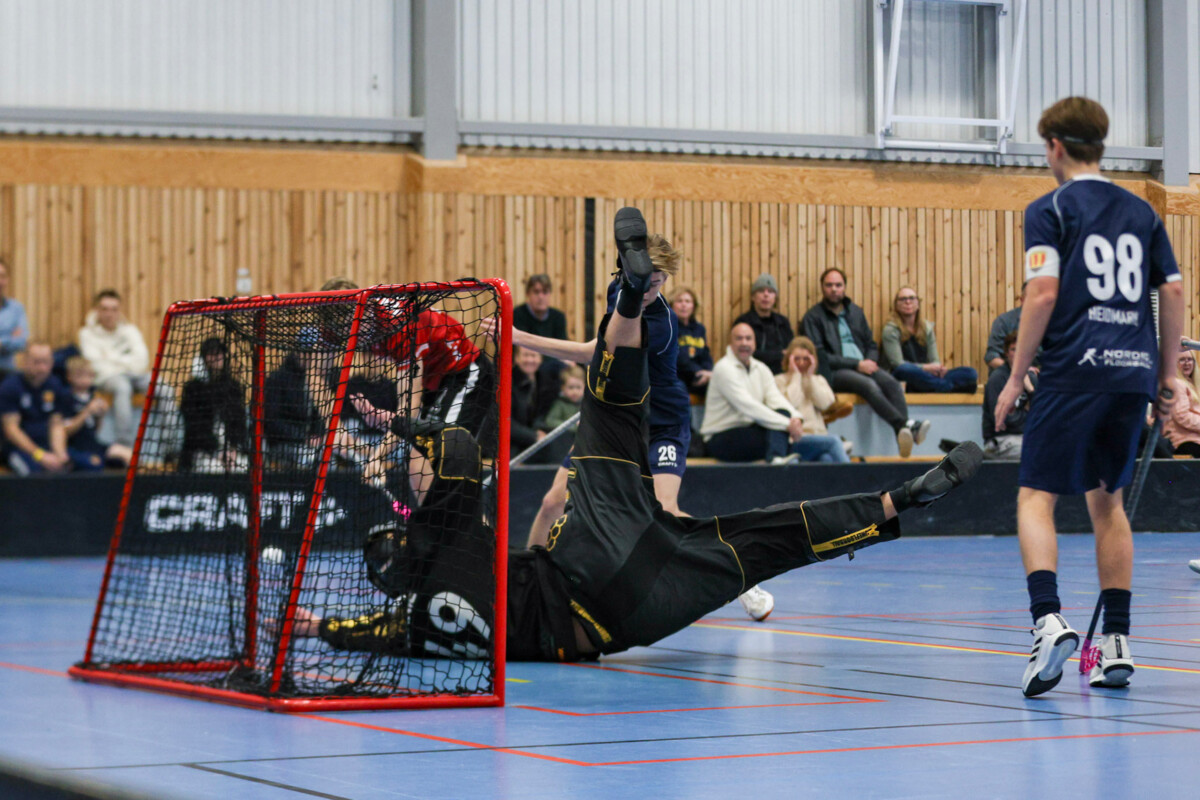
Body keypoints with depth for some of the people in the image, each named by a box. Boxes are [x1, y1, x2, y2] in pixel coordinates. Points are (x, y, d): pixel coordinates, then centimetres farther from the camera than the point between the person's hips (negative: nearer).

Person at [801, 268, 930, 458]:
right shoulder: (814, 317, 3)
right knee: (869, 385, -35)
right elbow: (819, 356, -7)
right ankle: (905, 425, -46)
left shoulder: (856, 312, 22)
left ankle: (903, 436, -44)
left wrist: (870, 362, -2)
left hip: (863, 366, 5)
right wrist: (856, 364, -12)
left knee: (892, 383, -26)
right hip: (834, 372, -5)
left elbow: (871, 345, 23)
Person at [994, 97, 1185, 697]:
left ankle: (1049, 621, -25)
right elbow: (1173, 293, 12)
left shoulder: (1050, 209, -1)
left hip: (1074, 371, -5)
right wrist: (1167, 374, 19)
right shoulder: (1141, 212, 15)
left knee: (1036, 497, -3)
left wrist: (1016, 376, -6)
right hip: (1133, 373, 5)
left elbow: (1043, 293, -11)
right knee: (1107, 500, 15)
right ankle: (1116, 646, 12)